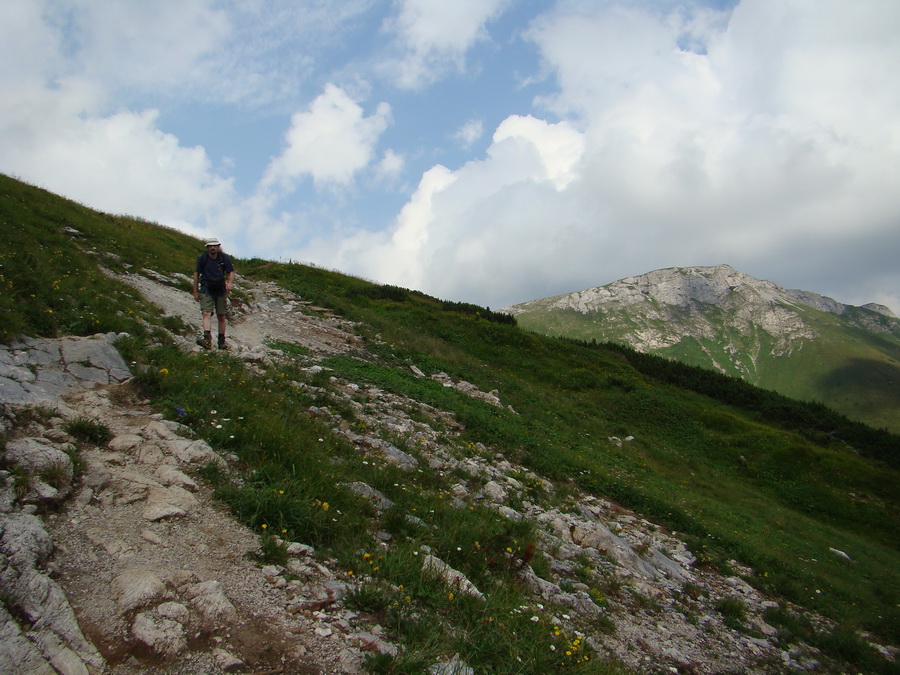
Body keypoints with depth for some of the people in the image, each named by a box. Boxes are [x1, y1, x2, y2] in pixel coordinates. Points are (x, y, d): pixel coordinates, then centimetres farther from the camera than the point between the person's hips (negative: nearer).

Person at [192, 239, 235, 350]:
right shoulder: (202, 258, -1)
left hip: (220, 290, 2)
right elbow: (196, 274, 6)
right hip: (206, 290, -2)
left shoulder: (224, 258, 1)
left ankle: (222, 341, 15)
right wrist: (195, 292, 6)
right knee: (206, 313, -19)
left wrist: (230, 283, -17)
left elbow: (231, 272, 4)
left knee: (221, 316, 6)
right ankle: (207, 339, -34)